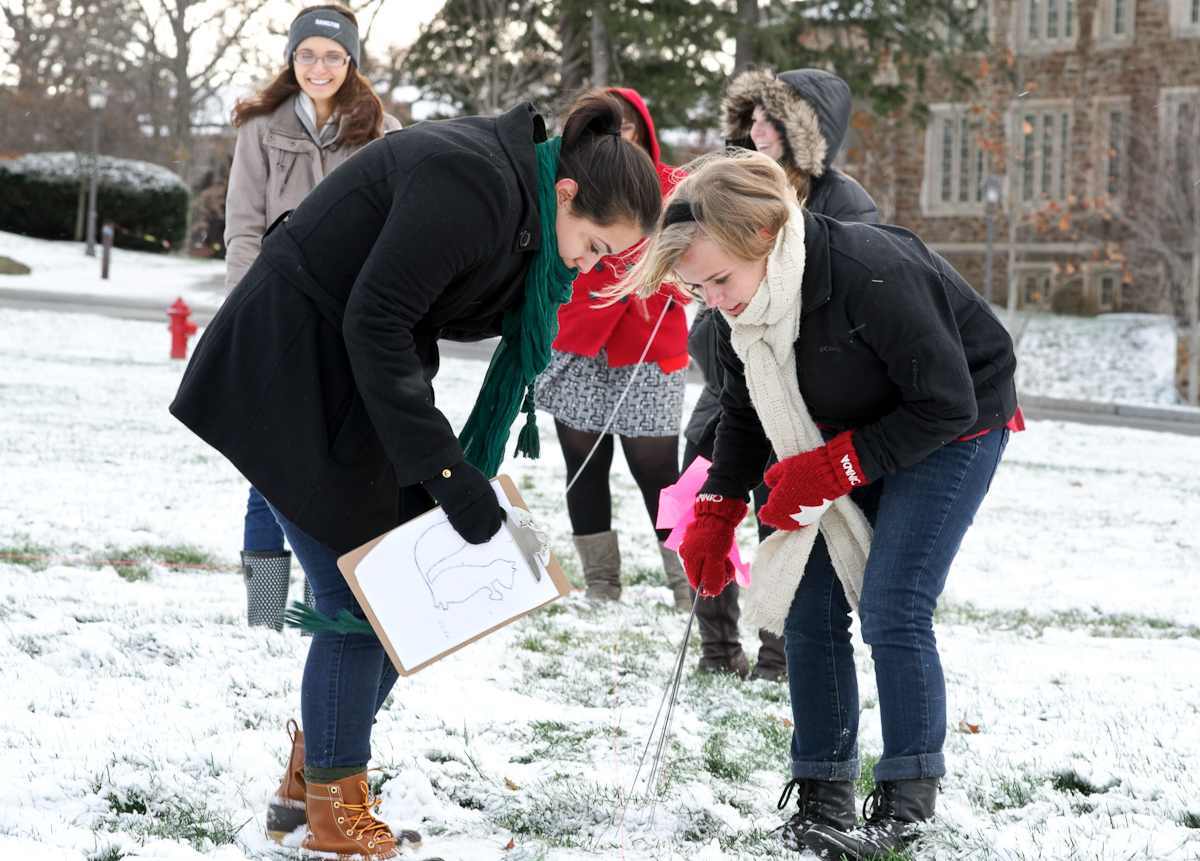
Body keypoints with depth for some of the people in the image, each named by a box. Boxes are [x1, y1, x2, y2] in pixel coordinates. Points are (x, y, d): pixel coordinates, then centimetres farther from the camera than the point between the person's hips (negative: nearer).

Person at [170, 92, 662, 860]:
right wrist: (445, 471, -24)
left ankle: (318, 766, 21)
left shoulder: (521, 212, 5)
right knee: (360, 600, -8)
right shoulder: (472, 184, -25)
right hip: (290, 374, -9)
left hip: (357, 376, 9)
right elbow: (376, 322, -27)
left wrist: (468, 477, 1)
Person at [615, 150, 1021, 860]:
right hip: (852, 439, 7)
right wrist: (716, 513, -7)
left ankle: (908, 801, 0)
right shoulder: (740, 309, -12)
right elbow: (746, 416, 6)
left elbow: (946, 405, -28)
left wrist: (828, 470, -27)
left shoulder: (873, 274, -35)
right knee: (811, 609, -2)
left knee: (892, 613, -15)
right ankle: (824, 800, 8)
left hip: (950, 431, -7)